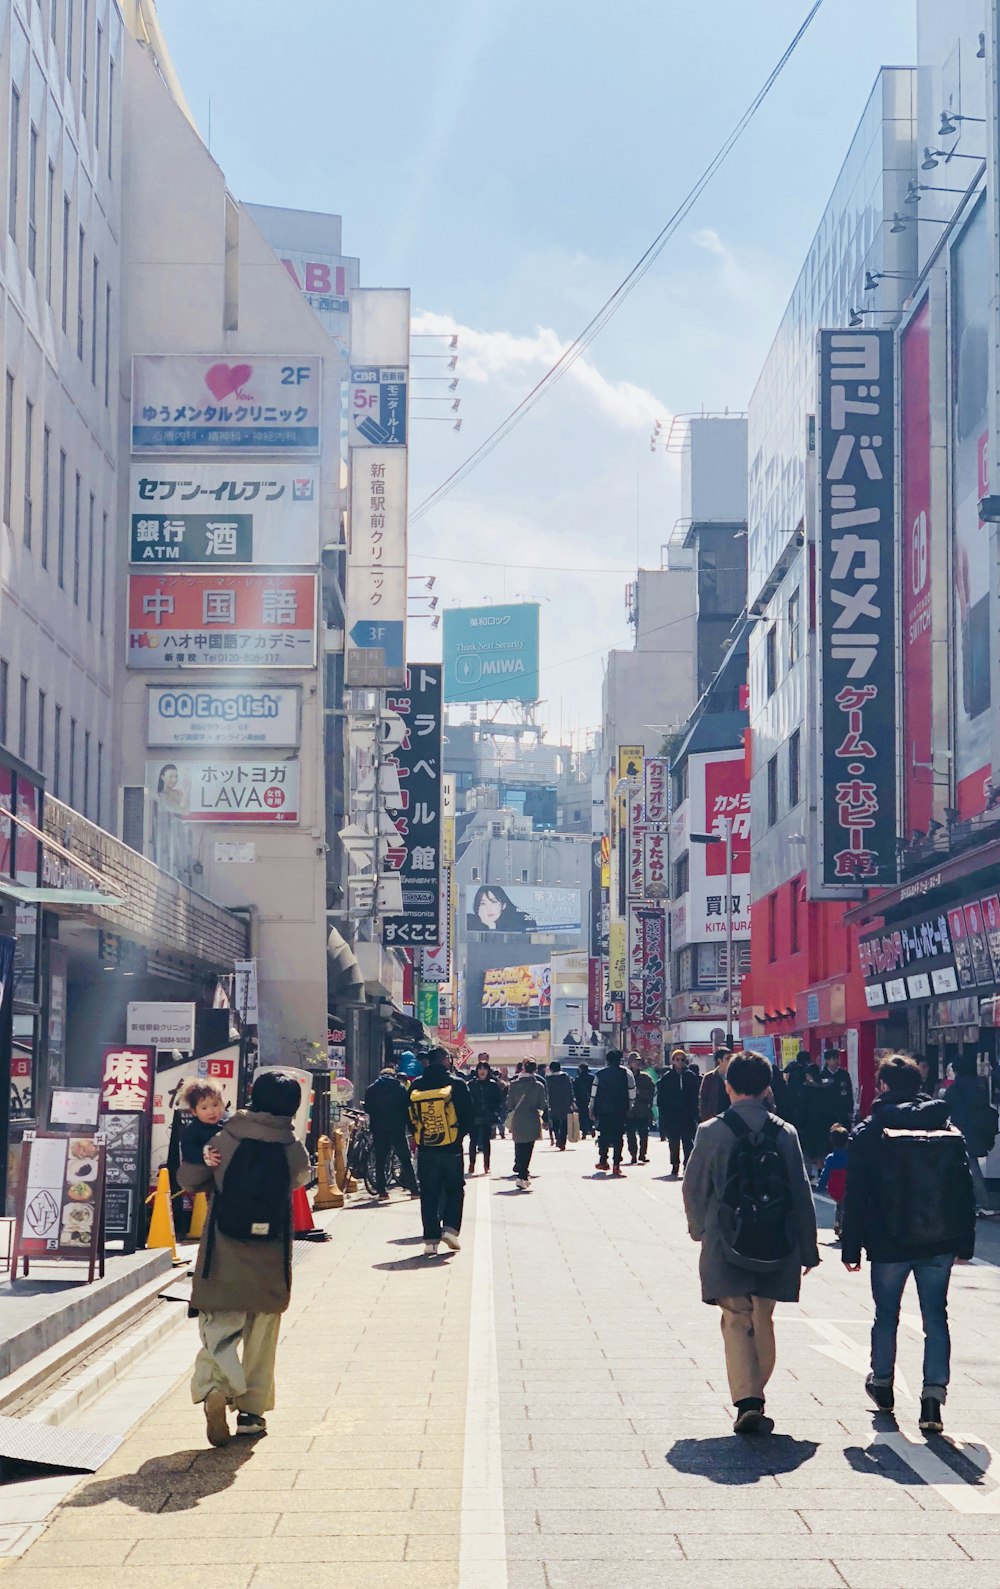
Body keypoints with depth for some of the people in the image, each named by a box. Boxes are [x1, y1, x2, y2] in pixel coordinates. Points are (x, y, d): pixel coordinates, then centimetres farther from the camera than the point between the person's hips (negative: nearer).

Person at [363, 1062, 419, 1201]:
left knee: (380, 1161, 7)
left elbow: (367, 1109, 5)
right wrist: (411, 1126, 4)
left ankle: (381, 1191, 2)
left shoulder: (372, 1089, 4)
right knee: (405, 1160, 5)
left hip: (378, 1130, 1)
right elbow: (407, 1108, -3)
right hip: (397, 1129, -1)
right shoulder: (400, 1088, -1)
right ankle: (413, 1189, 3)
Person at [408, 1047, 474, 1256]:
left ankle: (431, 1239, 4)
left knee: (428, 1195, 7)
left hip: (425, 1150, 2)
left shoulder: (416, 1086, 0)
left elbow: (409, 1118, 7)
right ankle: (450, 1229, -1)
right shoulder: (456, 1084, -8)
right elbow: (468, 1115, -4)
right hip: (451, 1150, -2)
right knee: (454, 1190, 14)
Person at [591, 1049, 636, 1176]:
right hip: (620, 1111, 0)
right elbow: (631, 1094, 0)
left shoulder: (600, 1074, 0)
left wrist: (591, 1110, 9)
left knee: (603, 1135, 14)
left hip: (603, 1110, 0)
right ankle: (616, 1165, -3)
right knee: (618, 1137, 2)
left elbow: (594, 1094, 1)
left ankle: (603, 1161, 19)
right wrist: (629, 1109, 10)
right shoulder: (627, 1073, 0)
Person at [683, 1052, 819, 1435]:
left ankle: (747, 1400, -16)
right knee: (763, 1320, 18)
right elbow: (801, 1194, 2)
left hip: (727, 1245, -3)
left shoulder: (711, 1131, -7)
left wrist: (699, 1229, 19)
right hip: (775, 1245, 3)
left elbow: (694, 1187, -1)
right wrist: (807, 1250, 10)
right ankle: (756, 1394, 28)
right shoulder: (784, 1132, -1)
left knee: (737, 1321, -1)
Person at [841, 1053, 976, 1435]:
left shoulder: (868, 1133, -7)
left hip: (889, 1245, -2)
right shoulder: (949, 1131, 2)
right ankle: (933, 1396, -5)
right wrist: (964, 1242, 11)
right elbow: (964, 1190, 5)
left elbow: (855, 1196, -6)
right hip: (939, 1244, 2)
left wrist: (851, 1246, 0)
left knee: (886, 1315, 17)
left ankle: (882, 1383, 33)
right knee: (936, 1318, 5)